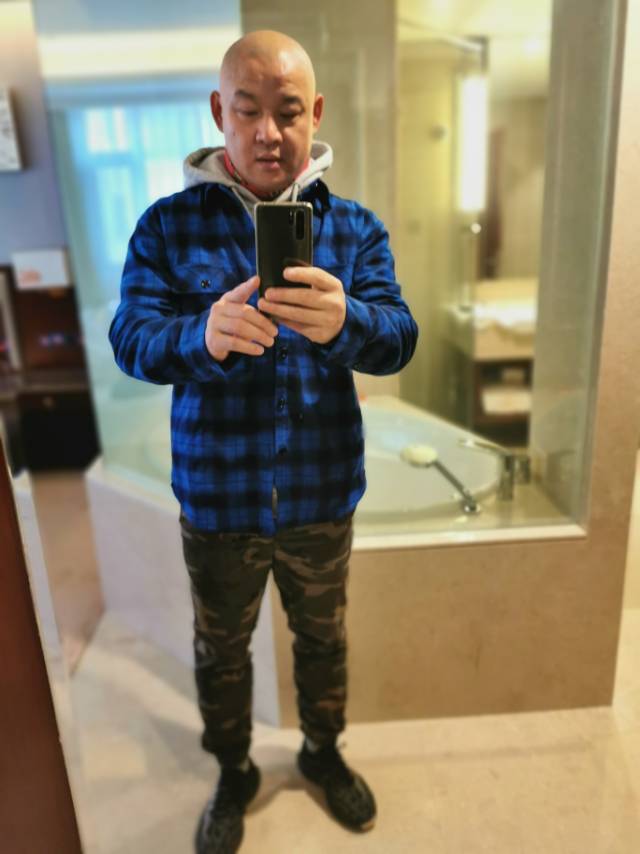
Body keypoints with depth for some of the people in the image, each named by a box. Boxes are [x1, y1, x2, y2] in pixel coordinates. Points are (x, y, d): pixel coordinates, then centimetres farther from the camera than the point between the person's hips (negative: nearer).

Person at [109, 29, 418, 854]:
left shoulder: (356, 226, -2)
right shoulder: (166, 225, -4)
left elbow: (398, 340, -14)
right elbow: (130, 337, -14)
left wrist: (343, 321, -38)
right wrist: (203, 337, -37)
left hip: (323, 496, 1)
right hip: (215, 500, 0)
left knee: (323, 636, 22)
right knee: (220, 650, 19)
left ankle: (323, 750, 52)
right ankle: (232, 774, 48)